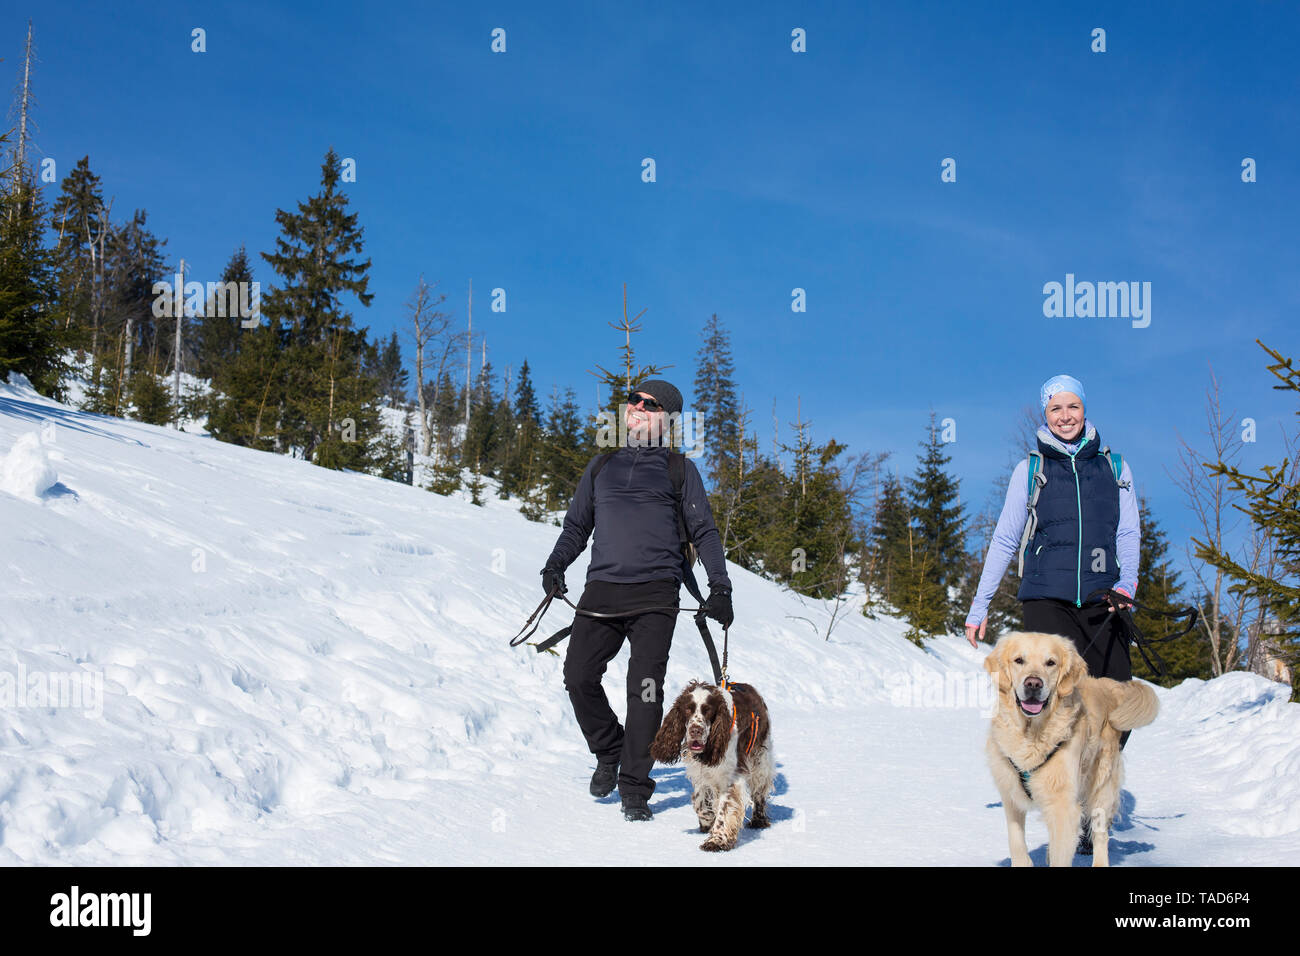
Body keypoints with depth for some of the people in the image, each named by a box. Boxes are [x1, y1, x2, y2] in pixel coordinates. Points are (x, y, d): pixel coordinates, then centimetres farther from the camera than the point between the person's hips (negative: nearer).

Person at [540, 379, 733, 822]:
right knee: (579, 676, -9)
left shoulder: (679, 468, 12)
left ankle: (635, 789, 0)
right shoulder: (602, 464, 19)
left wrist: (720, 586, 1)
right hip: (602, 588, 3)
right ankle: (609, 751, 18)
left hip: (655, 593, -3)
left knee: (645, 687, -9)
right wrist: (556, 563, 7)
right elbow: (577, 525, 24)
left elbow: (703, 531, 12)